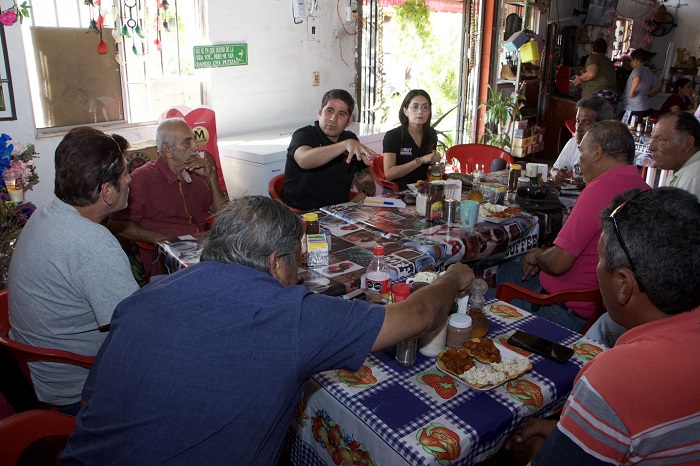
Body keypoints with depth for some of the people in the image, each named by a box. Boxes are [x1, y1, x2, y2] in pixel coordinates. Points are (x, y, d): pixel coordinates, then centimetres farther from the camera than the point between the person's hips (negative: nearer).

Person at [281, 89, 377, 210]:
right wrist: (346, 144, -38)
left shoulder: (350, 139, 11)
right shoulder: (304, 135, -6)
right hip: (301, 213, -5)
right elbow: (304, 160, -31)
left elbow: (366, 180, 18)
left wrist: (364, 194, -5)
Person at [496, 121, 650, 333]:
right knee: (506, 269, 24)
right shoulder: (643, 189, 2)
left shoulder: (601, 188, -26)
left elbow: (558, 263, -26)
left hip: (571, 313, -10)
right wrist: (544, 254, 6)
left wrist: (537, 256, -4)